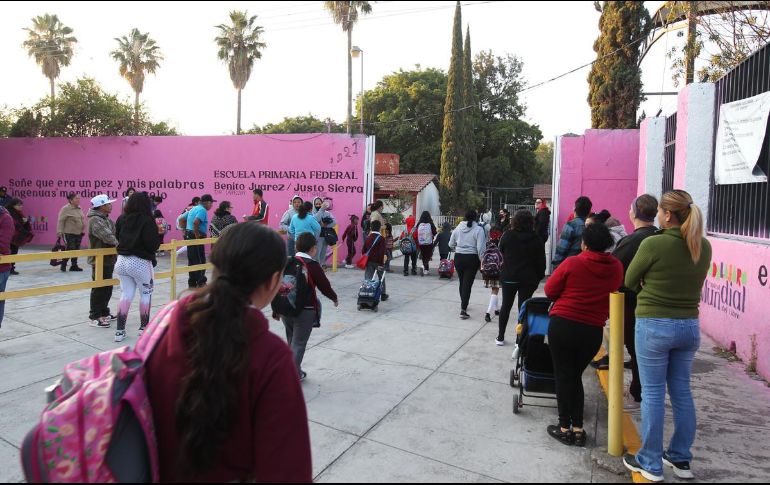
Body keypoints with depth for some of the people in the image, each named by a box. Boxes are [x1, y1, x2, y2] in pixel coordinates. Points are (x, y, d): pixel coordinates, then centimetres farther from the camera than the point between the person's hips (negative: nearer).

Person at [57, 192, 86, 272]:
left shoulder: (79, 208, 11)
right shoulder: (65, 209, -11)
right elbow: (61, 221, -13)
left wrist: (83, 230, 16)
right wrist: (60, 231, -18)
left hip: (79, 233, 7)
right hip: (69, 233, -7)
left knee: (76, 250, 9)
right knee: (70, 250, -7)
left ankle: (74, 266, 17)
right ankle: (63, 265, 10)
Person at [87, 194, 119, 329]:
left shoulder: (106, 219, 14)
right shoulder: (95, 220, -18)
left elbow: (115, 234, 12)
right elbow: (108, 237, -28)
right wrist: (120, 244, -13)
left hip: (108, 259, 10)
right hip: (99, 261, -10)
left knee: (108, 288, 18)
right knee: (99, 289, -2)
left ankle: (104, 313, 30)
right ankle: (95, 317, 6)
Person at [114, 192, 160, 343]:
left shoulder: (121, 219, 3)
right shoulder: (147, 220, -14)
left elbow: (117, 237, 14)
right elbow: (153, 244, -18)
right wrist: (159, 233, -1)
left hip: (121, 261, 5)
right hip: (140, 262, -5)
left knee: (126, 294, 12)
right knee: (146, 293, 14)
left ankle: (120, 330, 10)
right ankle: (144, 327, 22)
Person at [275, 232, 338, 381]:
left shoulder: (286, 263, 2)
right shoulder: (312, 265, -13)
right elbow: (324, 286, -6)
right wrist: (335, 298, 14)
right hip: (305, 310, -5)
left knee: (291, 341, 20)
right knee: (299, 343, 5)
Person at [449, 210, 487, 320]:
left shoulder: (458, 228, 1)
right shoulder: (478, 229, -11)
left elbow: (451, 244, 9)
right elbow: (480, 248, -16)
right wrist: (482, 261, -6)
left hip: (458, 258, 4)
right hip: (472, 258, -4)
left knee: (462, 282, 20)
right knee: (468, 284, -1)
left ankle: (463, 304, 38)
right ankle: (463, 310, -6)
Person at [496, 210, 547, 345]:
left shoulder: (507, 236, -7)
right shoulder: (536, 239, -6)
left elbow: (501, 253, 5)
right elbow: (541, 261, -3)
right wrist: (539, 277, 6)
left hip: (508, 277, 1)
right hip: (528, 279, -1)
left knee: (506, 306, 14)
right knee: (523, 307, 7)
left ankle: (500, 337, 19)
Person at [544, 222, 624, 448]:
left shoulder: (572, 263, -11)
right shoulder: (617, 268, -1)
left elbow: (550, 291, -3)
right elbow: (613, 294, 11)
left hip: (563, 325, -3)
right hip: (593, 330, 3)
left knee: (563, 375, 9)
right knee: (576, 376, 17)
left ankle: (564, 427, 14)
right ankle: (577, 428, 17)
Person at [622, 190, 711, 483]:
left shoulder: (653, 244, -16)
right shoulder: (704, 247, 2)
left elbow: (629, 281, -4)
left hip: (654, 326, -6)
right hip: (689, 326, 6)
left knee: (653, 394, 5)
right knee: (682, 392, 16)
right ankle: (681, 459, 29)